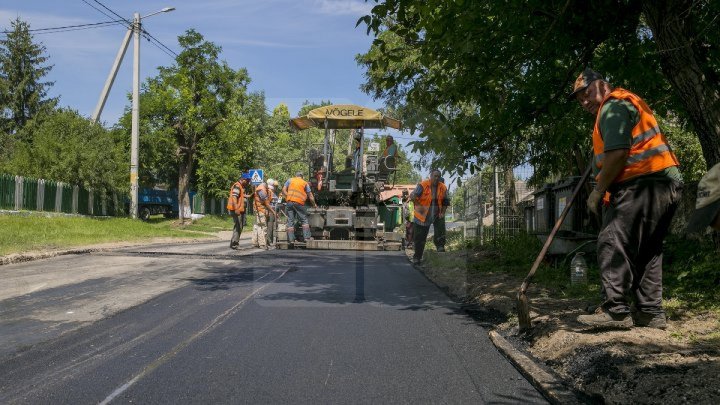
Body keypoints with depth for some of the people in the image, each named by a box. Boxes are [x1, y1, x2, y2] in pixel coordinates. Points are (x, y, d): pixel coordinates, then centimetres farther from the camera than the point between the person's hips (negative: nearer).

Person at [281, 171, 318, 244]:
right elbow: (310, 196, 14)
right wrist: (314, 204, 26)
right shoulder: (305, 183, 15)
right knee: (304, 219, 9)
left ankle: (291, 239, 1)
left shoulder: (290, 180, 17)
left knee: (290, 221, 4)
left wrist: (288, 197, 8)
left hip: (289, 202, 2)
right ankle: (307, 237, 3)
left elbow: (283, 190, 5)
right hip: (299, 203, -2)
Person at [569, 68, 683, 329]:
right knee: (647, 250, 12)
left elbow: (617, 153, -17)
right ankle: (650, 312, 14)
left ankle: (615, 311, -13)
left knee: (612, 244, -12)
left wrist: (597, 191, -11)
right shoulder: (628, 102, 29)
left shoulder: (613, 106, -5)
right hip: (666, 186, 11)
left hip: (642, 184, -11)